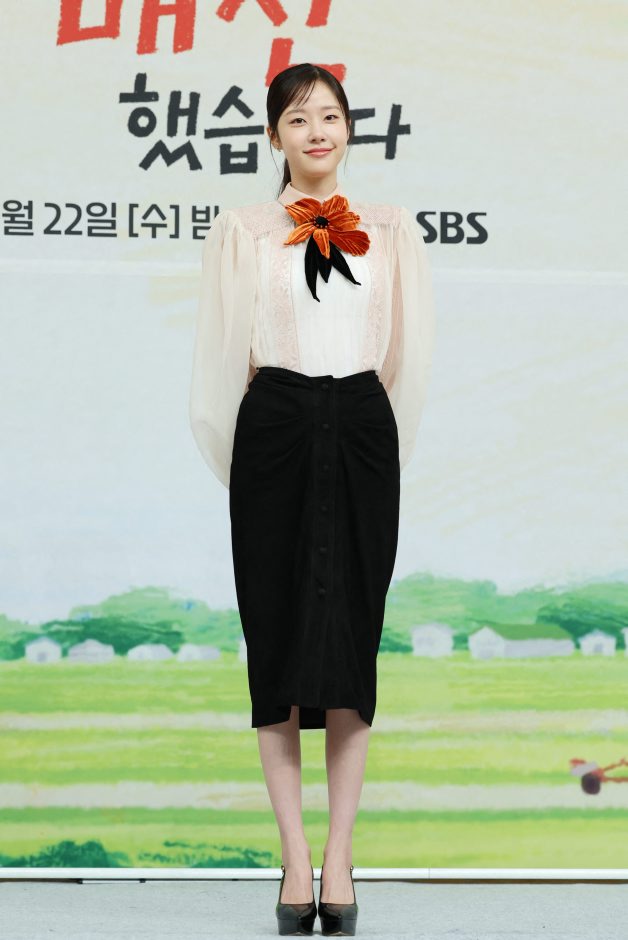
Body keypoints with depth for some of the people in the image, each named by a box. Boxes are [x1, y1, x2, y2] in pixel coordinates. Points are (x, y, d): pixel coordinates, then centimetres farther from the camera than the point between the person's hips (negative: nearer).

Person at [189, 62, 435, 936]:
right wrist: (240, 462, 5)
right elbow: (222, 355, 6)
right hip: (275, 431, -1)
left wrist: (384, 451, 11)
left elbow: (411, 354, 13)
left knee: (351, 638, -1)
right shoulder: (241, 231, 6)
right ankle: (296, 858, 3)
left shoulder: (391, 229, 10)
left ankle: (339, 857, 3)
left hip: (361, 431, 1)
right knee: (277, 636, -2)